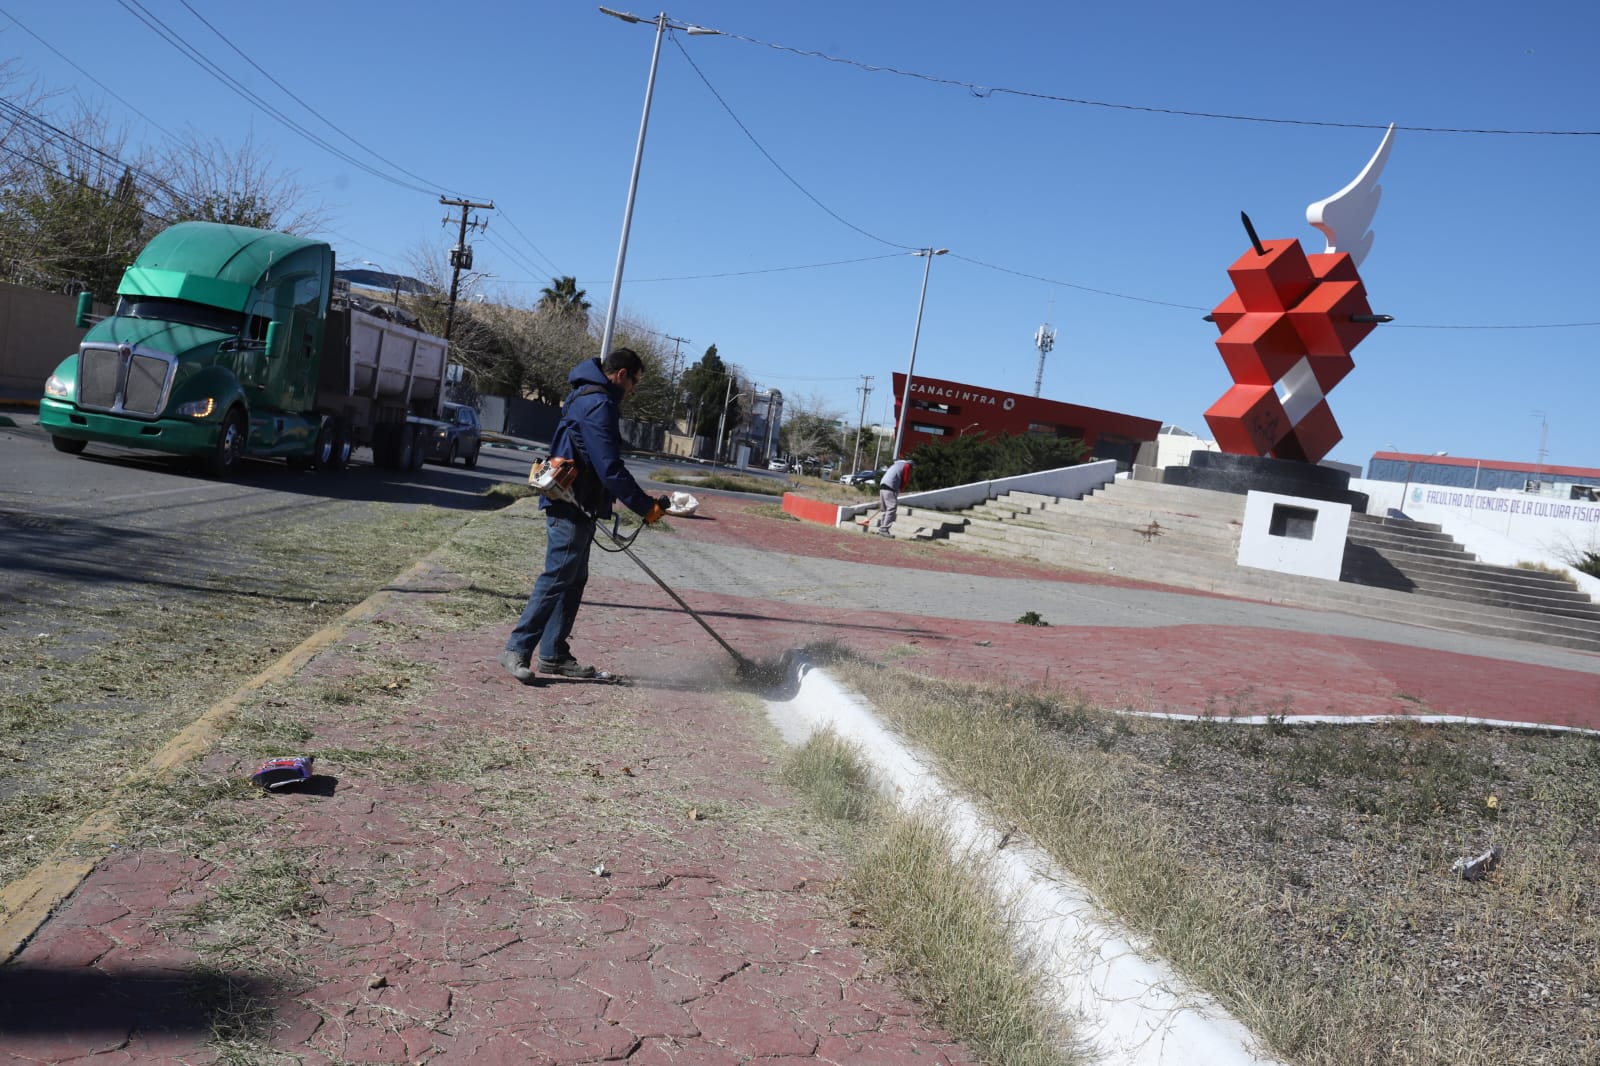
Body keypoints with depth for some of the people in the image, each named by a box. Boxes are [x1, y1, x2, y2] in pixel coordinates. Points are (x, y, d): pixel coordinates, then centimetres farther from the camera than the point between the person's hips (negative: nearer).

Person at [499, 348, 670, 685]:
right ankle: (517, 650, -3)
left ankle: (554, 654, 18)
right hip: (572, 507, -11)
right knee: (556, 579, -8)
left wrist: (641, 499, 17)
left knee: (573, 580, 13)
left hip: (576, 507, 11)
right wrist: (646, 507, -17)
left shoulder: (587, 398, 17)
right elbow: (610, 468, -23)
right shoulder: (598, 404, -17)